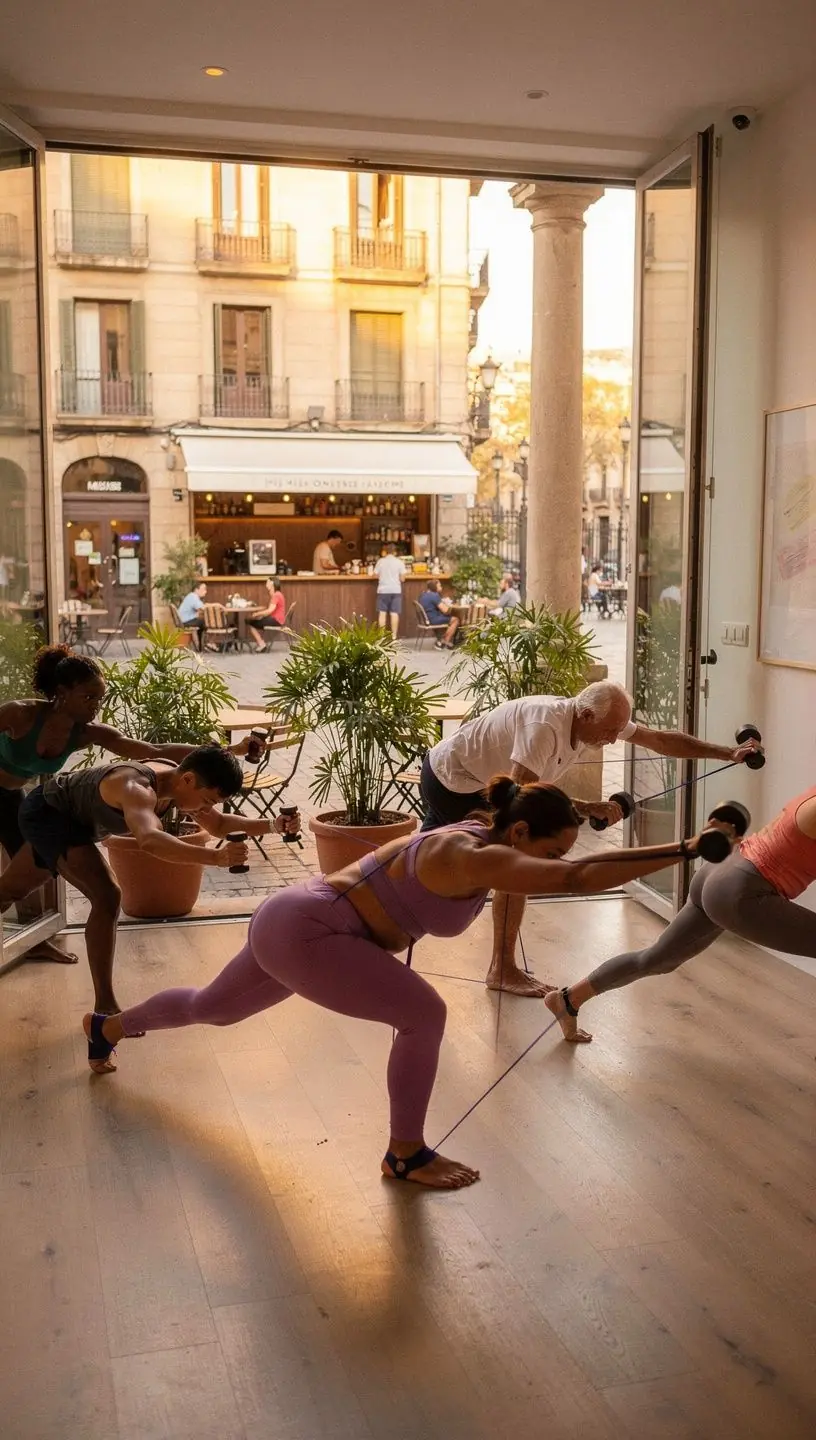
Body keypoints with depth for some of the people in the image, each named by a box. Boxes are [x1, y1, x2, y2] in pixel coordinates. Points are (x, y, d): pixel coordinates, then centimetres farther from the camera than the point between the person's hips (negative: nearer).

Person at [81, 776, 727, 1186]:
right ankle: (405, 1154, 1)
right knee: (423, 1013, -17)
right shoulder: (474, 858, -28)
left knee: (211, 1008, 32)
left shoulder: (481, 832, -3)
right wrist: (686, 851, -40)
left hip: (293, 924, 10)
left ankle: (109, 1027, 56)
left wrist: (569, 811, 8)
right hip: (302, 932, -10)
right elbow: (578, 879, -39)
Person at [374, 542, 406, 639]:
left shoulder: (380, 561, 0)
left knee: (382, 613, 4)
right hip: (395, 590, 0)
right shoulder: (399, 562, -1)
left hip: (383, 590, 0)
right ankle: (394, 636, -1)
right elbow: (402, 578, -2)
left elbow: (376, 575, 2)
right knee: (394, 613, 0)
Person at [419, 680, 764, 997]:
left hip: (470, 780, 9)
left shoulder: (597, 720, -8)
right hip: (451, 780, -9)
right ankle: (503, 971, 2)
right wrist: (590, 809, -37)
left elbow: (662, 740, -3)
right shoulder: (544, 725, -34)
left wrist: (729, 753, -6)